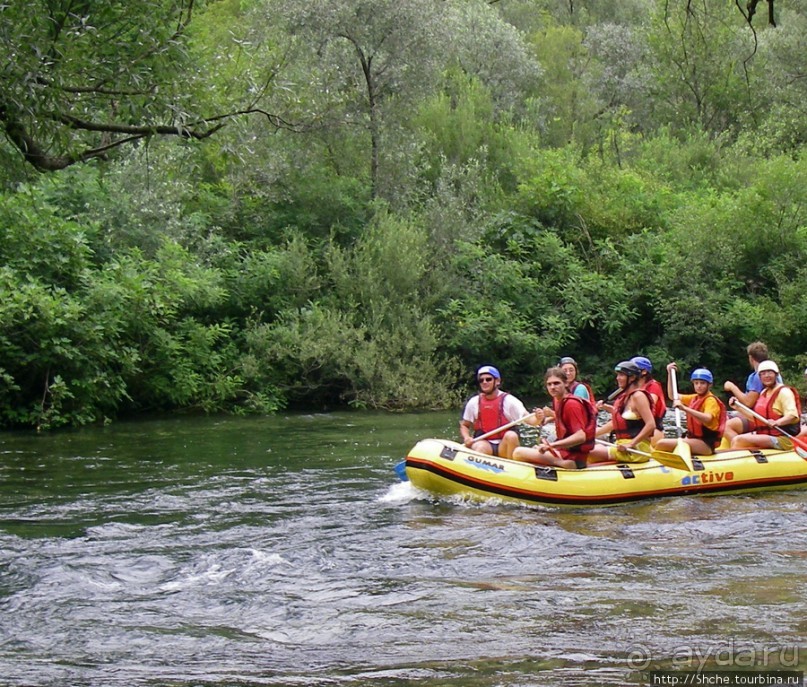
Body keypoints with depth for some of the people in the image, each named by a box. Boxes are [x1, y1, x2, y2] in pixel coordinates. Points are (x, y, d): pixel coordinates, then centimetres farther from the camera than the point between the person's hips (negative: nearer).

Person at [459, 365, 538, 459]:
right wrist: (466, 438, -4)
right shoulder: (474, 402, 7)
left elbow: (529, 419, -10)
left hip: (504, 447, 0)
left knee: (511, 435, -32)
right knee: (481, 448, -33)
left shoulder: (508, 400, -1)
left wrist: (537, 418, -34)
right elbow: (464, 425, 17)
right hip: (484, 443, 0)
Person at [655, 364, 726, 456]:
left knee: (662, 444, -25)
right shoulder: (694, 398, 15)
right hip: (694, 439, 9)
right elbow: (672, 396, 22)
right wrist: (670, 373, 13)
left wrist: (684, 408, -41)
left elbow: (707, 418, -31)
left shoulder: (711, 400, -11)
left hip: (706, 444, -9)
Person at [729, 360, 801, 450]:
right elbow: (756, 418, 22)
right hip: (762, 434, 9)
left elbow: (792, 415, -21)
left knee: (740, 440, -23)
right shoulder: (763, 393, 19)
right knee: (735, 440, -8)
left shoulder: (783, 392, -8)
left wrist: (776, 423, -39)